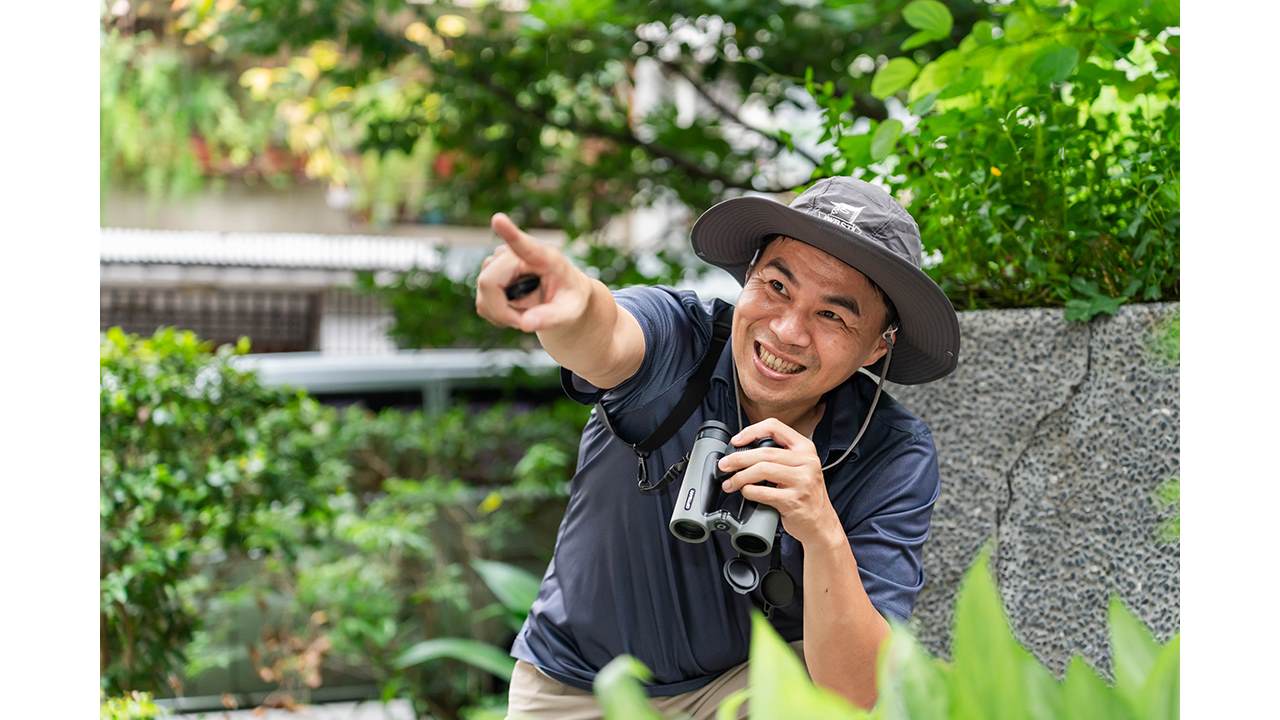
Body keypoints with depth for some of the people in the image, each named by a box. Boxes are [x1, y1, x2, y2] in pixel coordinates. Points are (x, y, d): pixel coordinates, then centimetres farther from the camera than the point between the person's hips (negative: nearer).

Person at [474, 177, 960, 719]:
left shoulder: (894, 460, -21)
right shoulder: (677, 339, -23)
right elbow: (605, 340, -49)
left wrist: (823, 534, -43)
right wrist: (573, 298, -72)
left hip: (757, 675, 1)